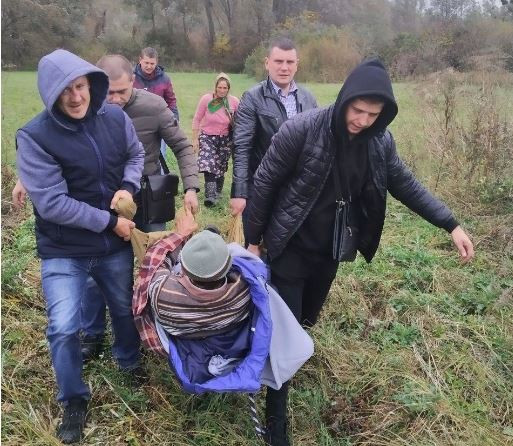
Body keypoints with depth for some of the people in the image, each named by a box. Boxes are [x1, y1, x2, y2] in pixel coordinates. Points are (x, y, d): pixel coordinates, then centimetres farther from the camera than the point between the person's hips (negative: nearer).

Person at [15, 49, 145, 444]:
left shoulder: (115, 118, -9)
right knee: (63, 329, -7)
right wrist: (109, 222, -20)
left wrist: (128, 186, -13)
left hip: (114, 243, 4)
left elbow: (136, 155, 9)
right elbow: (52, 204, -24)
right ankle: (74, 400, 21)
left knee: (126, 309, 21)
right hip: (63, 251, -4)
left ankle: (130, 364, 52)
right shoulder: (34, 137, -21)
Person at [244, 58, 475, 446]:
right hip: (291, 249, -4)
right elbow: (265, 184, -13)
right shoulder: (301, 130, -22)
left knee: (307, 320, 20)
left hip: (331, 251, 5)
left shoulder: (380, 140, -7)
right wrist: (253, 239, -7)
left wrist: (451, 224, -1)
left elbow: (405, 184, 5)